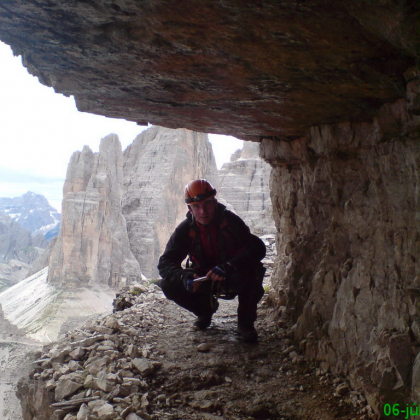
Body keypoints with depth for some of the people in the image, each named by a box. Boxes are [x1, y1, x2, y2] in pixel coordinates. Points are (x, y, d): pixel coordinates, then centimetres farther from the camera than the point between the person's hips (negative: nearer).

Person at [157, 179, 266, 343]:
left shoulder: (229, 220, -19)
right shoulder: (186, 229, -12)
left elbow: (257, 247, -31)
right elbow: (165, 263, -17)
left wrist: (228, 266, -47)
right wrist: (183, 277, -40)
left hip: (232, 277, -2)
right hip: (203, 278, 3)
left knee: (253, 270, -36)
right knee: (168, 284, -21)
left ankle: (245, 322, -10)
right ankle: (206, 308, 10)